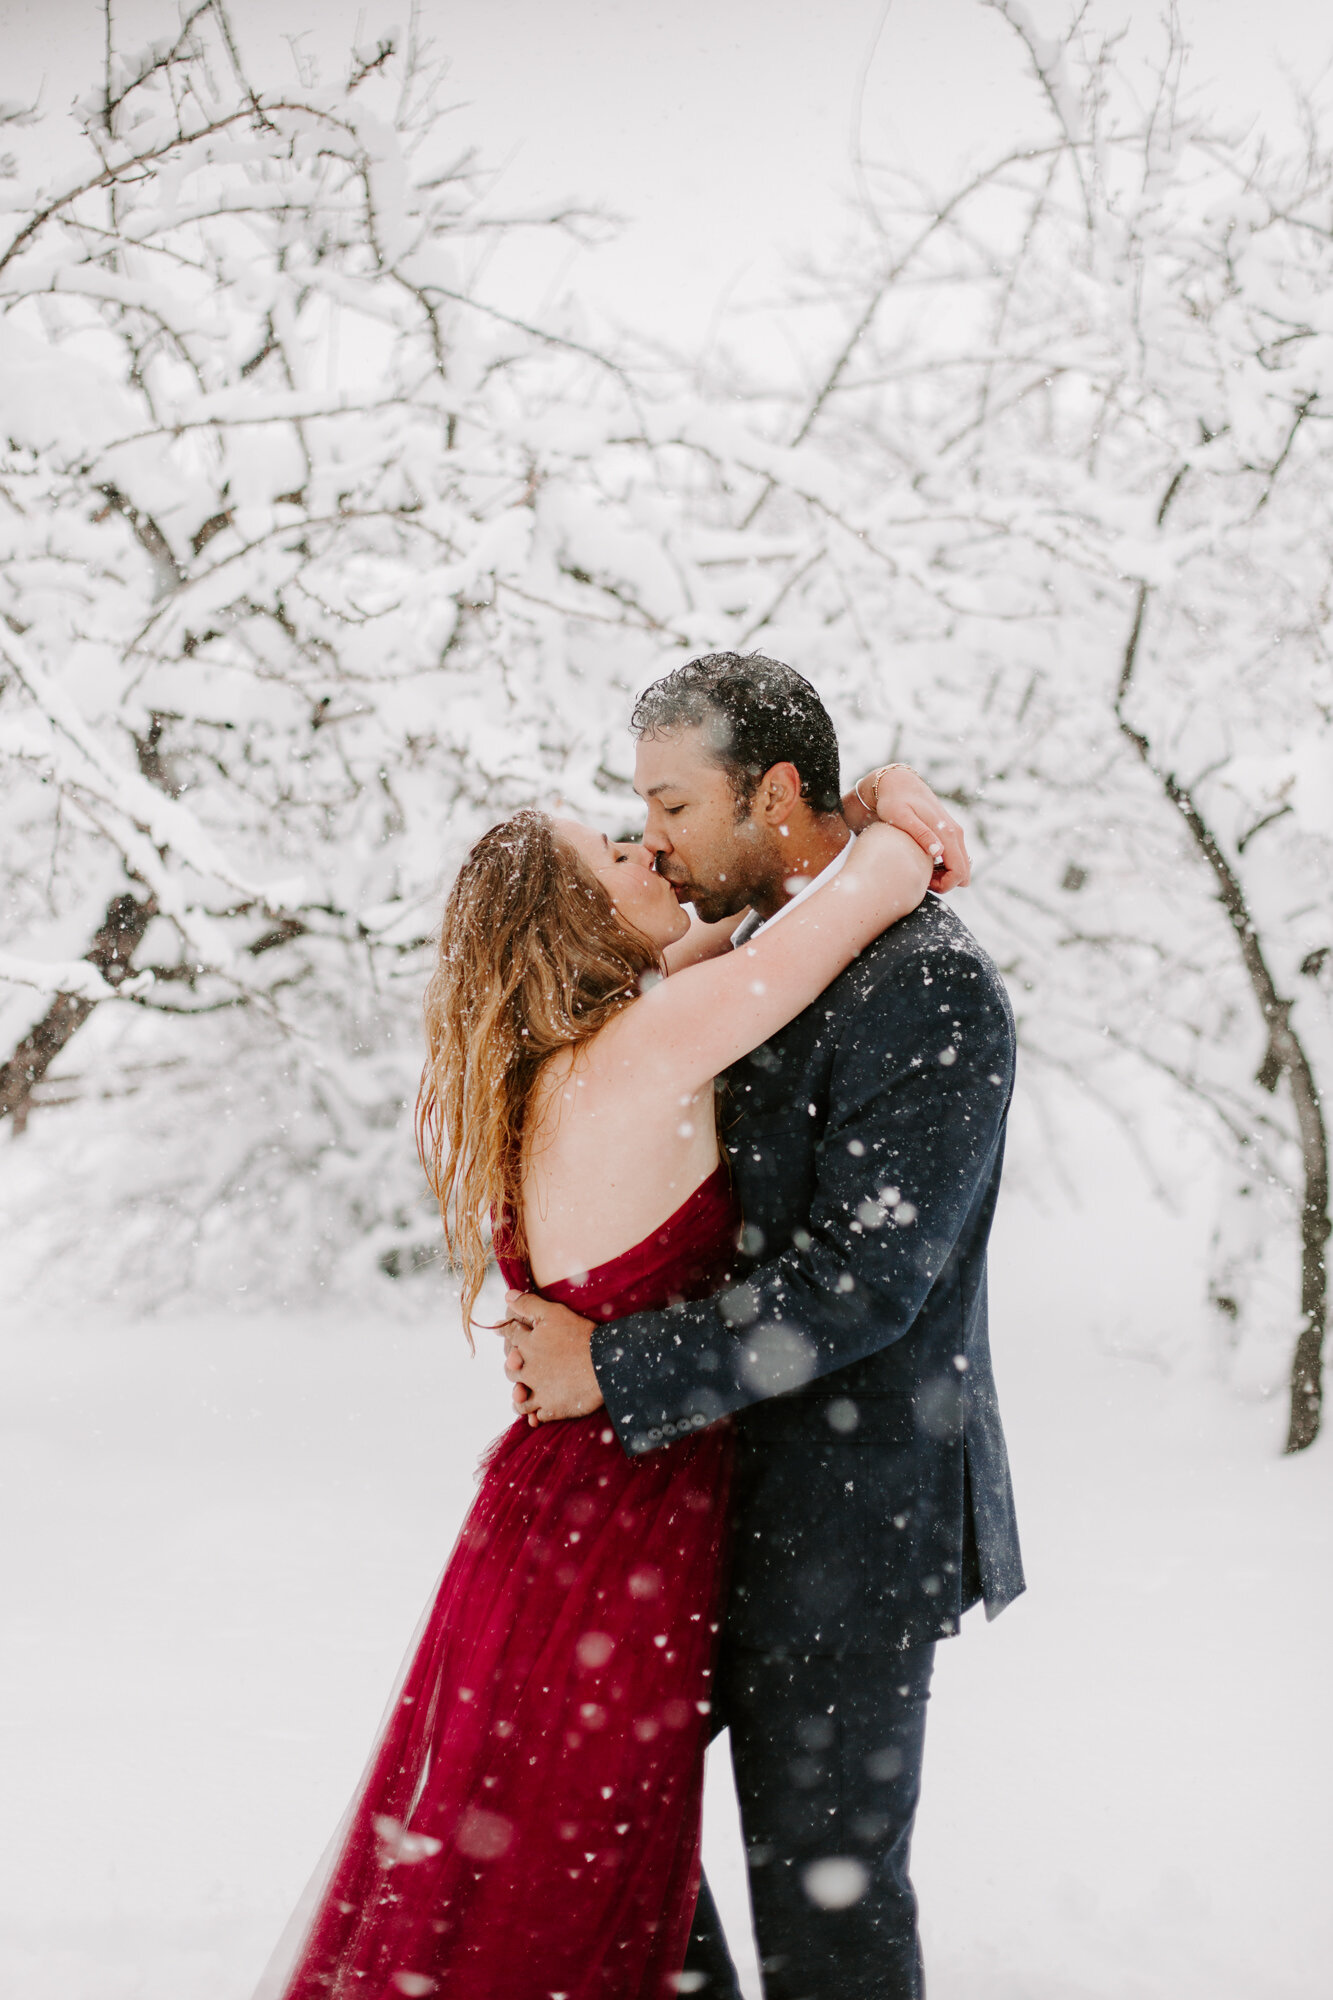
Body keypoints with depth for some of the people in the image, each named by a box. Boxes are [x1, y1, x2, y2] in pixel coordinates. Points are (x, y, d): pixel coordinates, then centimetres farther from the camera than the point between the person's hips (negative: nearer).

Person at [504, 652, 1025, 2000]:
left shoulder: (930, 988, -20)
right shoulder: (755, 954, 9)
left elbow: (864, 1279, -24)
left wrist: (614, 1368, -20)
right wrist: (558, 1328, 2)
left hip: (850, 1520, -9)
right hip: (727, 1494, 9)